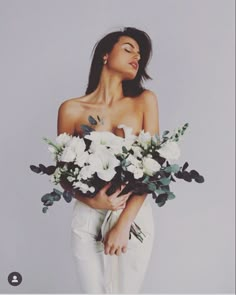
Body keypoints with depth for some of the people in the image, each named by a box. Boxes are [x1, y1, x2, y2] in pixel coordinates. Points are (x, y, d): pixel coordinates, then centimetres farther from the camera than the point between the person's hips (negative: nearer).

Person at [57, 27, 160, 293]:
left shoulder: (145, 101, -1)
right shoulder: (72, 109, -2)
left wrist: (123, 223, -15)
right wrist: (92, 201, -16)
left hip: (135, 218, 1)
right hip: (88, 219, 0)